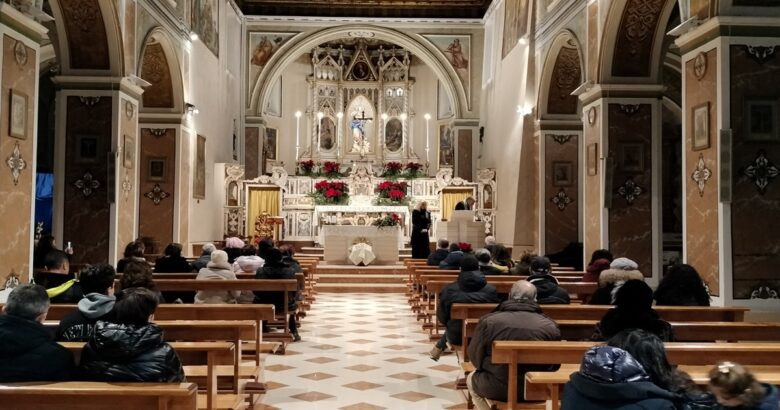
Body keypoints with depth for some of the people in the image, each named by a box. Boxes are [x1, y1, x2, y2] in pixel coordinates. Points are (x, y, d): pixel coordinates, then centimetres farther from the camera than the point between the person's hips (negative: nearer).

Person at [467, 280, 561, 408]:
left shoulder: (488, 321, -8)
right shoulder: (551, 326, -5)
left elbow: (475, 357, 3)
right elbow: (554, 365, 6)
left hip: (496, 389, -2)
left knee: (472, 378, 30)